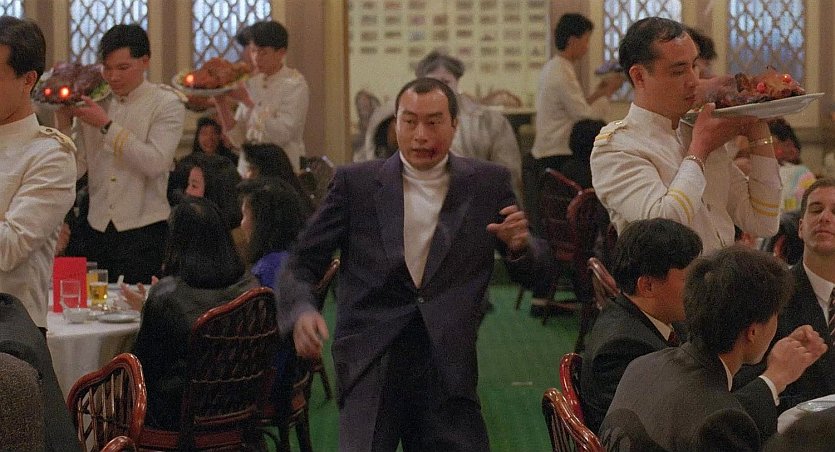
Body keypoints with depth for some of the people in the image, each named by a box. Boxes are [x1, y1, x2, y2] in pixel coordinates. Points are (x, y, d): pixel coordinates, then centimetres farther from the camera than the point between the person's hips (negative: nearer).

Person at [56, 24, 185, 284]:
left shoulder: (166, 104, -2)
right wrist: (63, 122, -5)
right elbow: (75, 169, 6)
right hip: (99, 230, 4)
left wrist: (107, 125, -16)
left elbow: (155, 162, -17)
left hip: (144, 232, -4)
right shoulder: (95, 104, 10)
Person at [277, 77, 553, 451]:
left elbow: (536, 270, 10)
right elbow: (301, 264, 5)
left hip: (448, 365, 2)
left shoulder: (487, 183, 7)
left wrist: (519, 246, -14)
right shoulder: (356, 183, 3)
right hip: (371, 363, -2)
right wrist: (301, 312, -17)